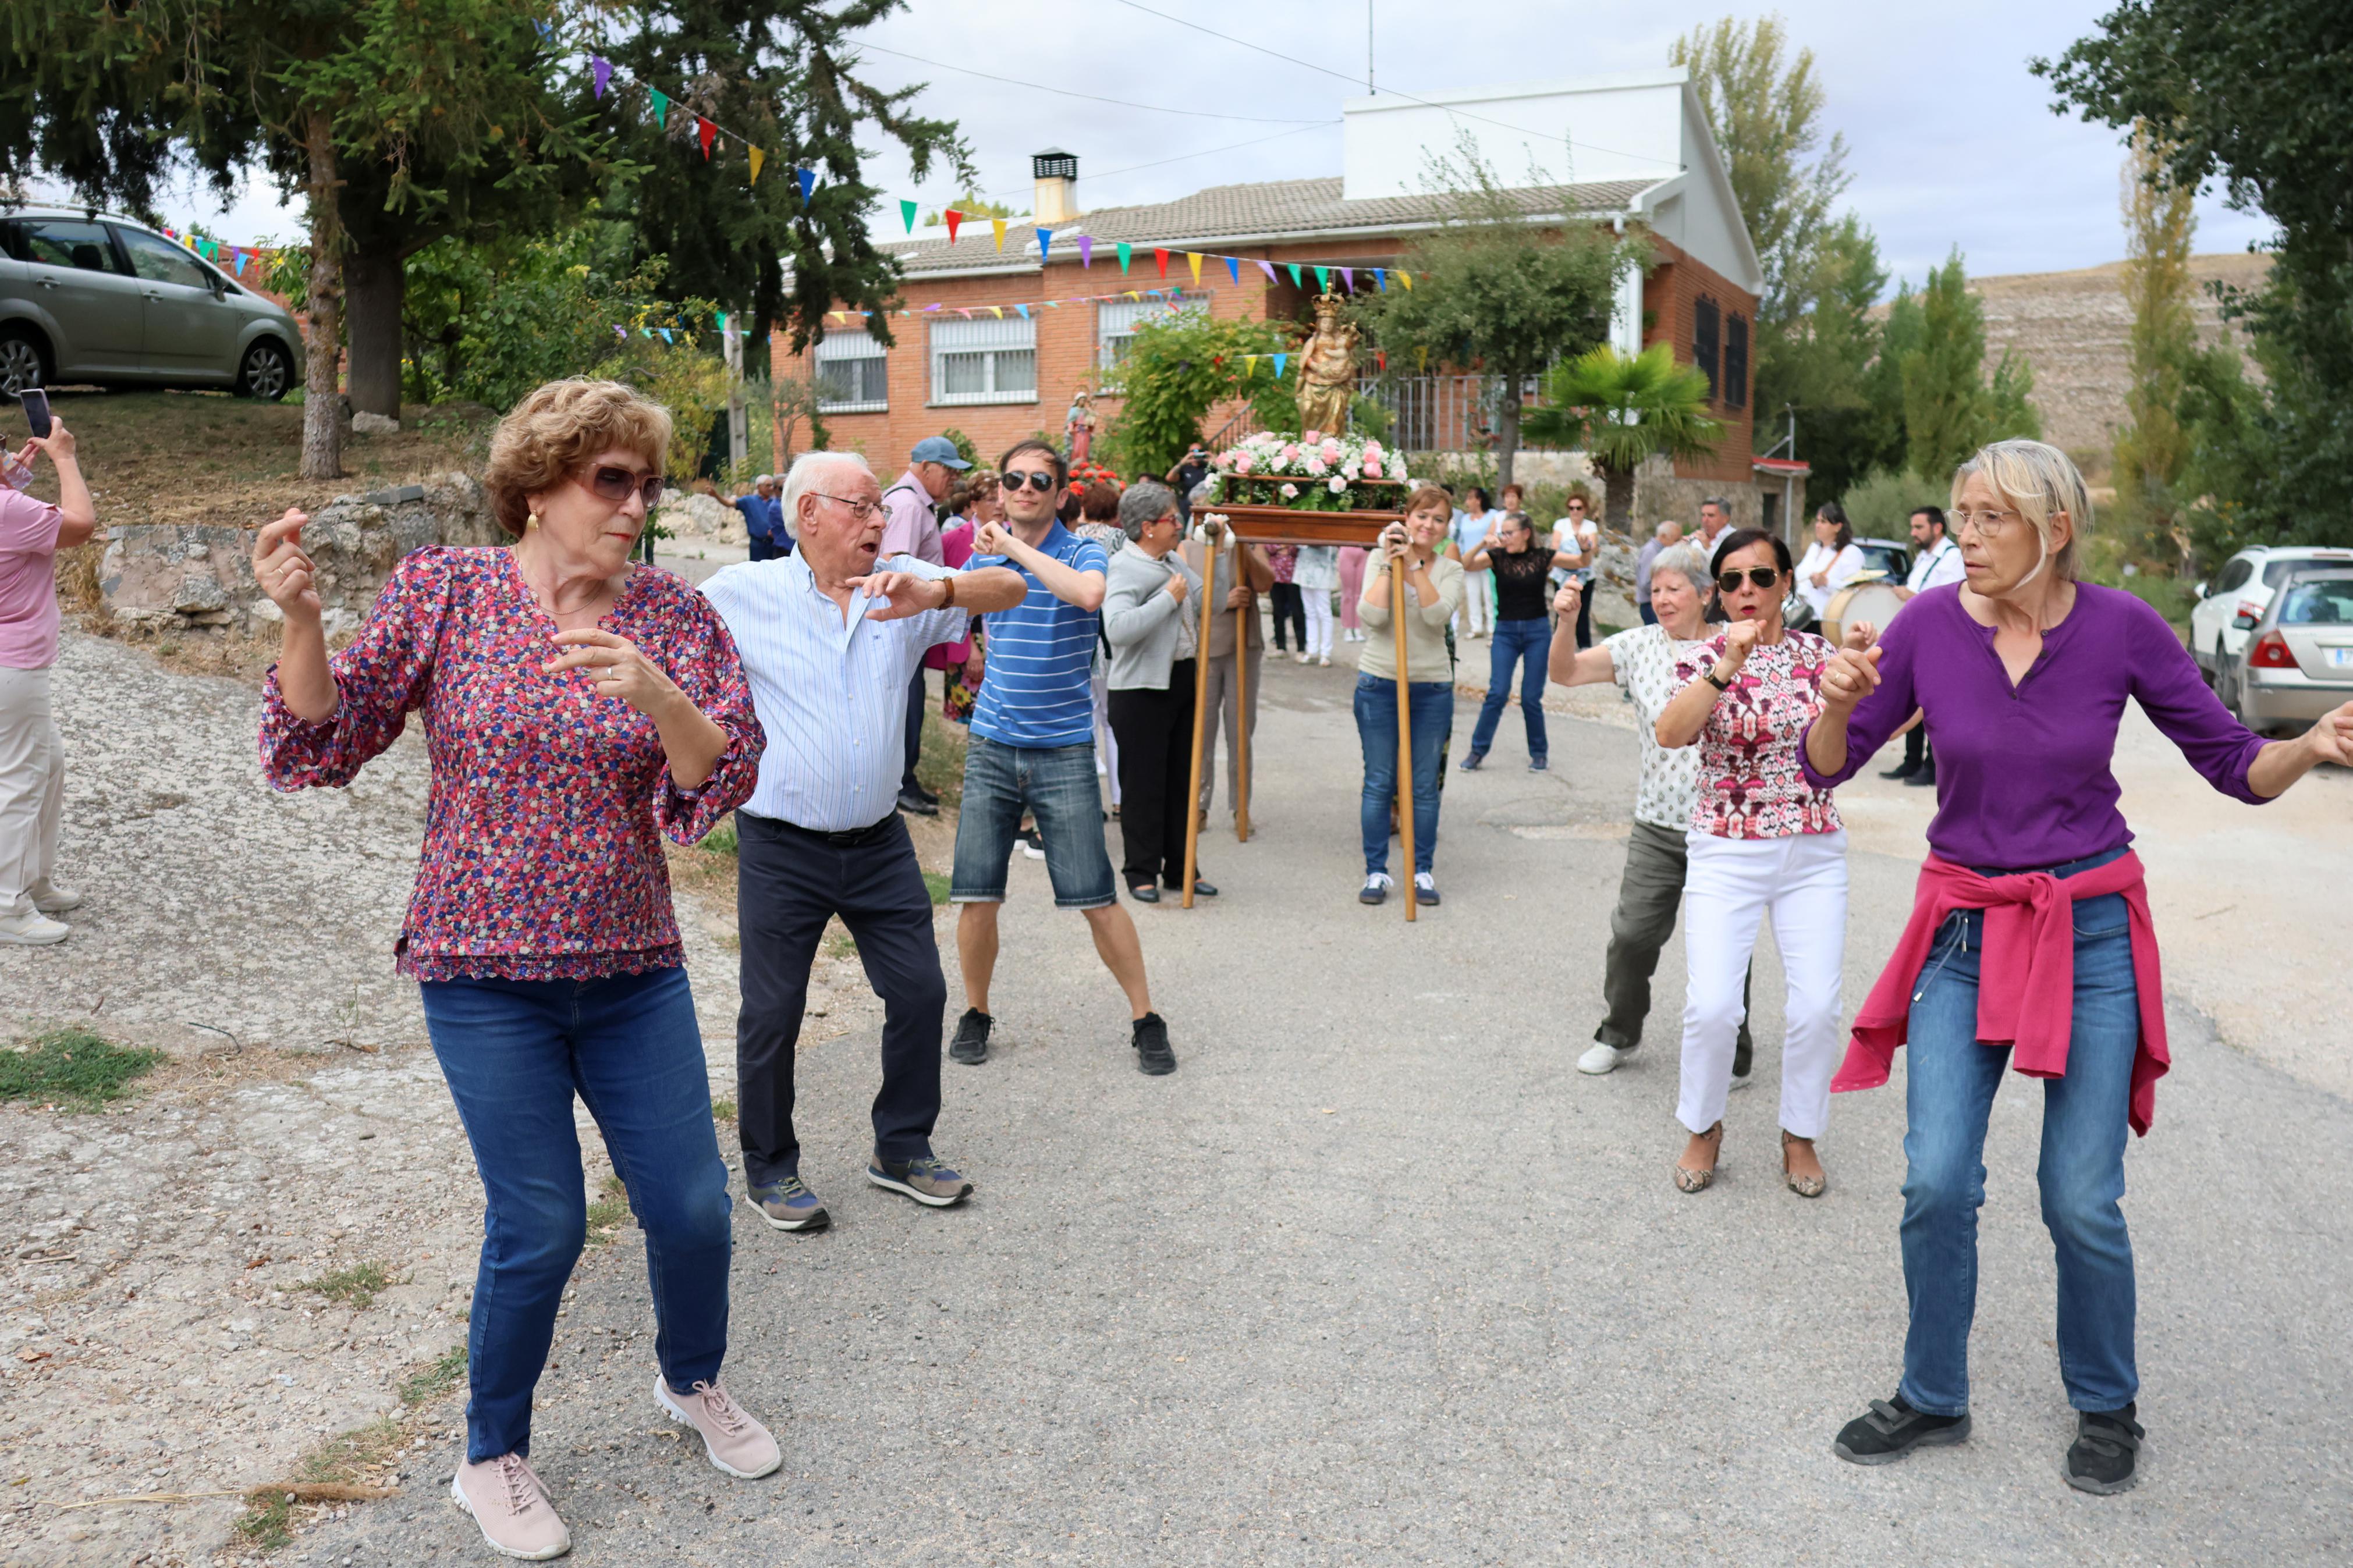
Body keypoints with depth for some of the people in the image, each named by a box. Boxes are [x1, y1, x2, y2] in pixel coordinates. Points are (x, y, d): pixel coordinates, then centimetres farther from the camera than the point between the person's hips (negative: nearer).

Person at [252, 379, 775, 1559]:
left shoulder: (671, 614, -1)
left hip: (632, 971, 3)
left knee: (690, 1205, 8)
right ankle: (492, 1459, 27)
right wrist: (300, 621, -21)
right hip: (485, 974, -2)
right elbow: (319, 748, -4)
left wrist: (657, 694, -25)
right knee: (540, 1225, 1)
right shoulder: (443, 591, -5)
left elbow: (724, 779, -7)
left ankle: (693, 1382, 39)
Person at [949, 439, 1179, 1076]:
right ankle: (976, 1013, 23)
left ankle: (1145, 1019, 14)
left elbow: (1087, 594, -30)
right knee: (975, 897, 1)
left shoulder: (1084, 554, -5)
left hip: (1064, 751, -3)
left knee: (1095, 898, -2)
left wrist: (1016, 547, -25)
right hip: (992, 747, 3)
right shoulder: (983, 559, 8)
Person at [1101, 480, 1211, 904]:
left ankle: (1180, 869, 24)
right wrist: (1169, 598, -21)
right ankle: (1141, 872, 13)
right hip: (1142, 690, -8)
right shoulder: (1124, 568, -15)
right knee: (1144, 785, 0)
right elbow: (1118, 628, -30)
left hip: (1183, 681, 8)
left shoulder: (1174, 562, 11)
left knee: (1182, 780, 14)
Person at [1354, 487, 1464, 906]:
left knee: (1425, 785, 5)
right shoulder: (1380, 559, 2)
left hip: (1432, 687, 1)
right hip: (1379, 683, -1)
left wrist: (1415, 564, -19)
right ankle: (1376, 872, 11)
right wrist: (1390, 563, -15)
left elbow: (1438, 614, -16)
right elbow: (1371, 616, -13)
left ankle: (1423, 872, 15)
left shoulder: (1450, 570, 4)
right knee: (1379, 783, 2)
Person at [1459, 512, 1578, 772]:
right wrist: (1483, 544, -30)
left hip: (1537, 631, 0)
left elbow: (1581, 562, -2)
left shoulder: (1542, 557, 0)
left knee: (1531, 698, 2)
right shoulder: (1497, 557, 0)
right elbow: (1466, 566, -15)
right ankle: (1477, 751, 3)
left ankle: (1539, 753, 18)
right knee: (1497, 693, -8)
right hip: (1505, 631, 0)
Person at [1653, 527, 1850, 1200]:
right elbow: (1670, 734, -20)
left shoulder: (1815, 652, 4)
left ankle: (1800, 1136, 21)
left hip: (1813, 851, 2)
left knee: (1817, 1005, -3)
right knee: (1712, 1004, -10)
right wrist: (1726, 666, -28)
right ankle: (1703, 1128, 16)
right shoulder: (1705, 658, -2)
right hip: (1726, 853, -2)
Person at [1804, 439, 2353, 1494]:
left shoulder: (2121, 627, -9)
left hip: (2091, 932, -1)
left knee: (2081, 1201, 2)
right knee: (1937, 1183, -2)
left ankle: (2107, 1407, 28)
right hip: (1966, 930, 1)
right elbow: (1828, 765, -1)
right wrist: (1839, 703, -22)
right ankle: (1933, 1398, 21)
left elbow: (2234, 764, -2)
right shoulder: (1929, 624, -6)